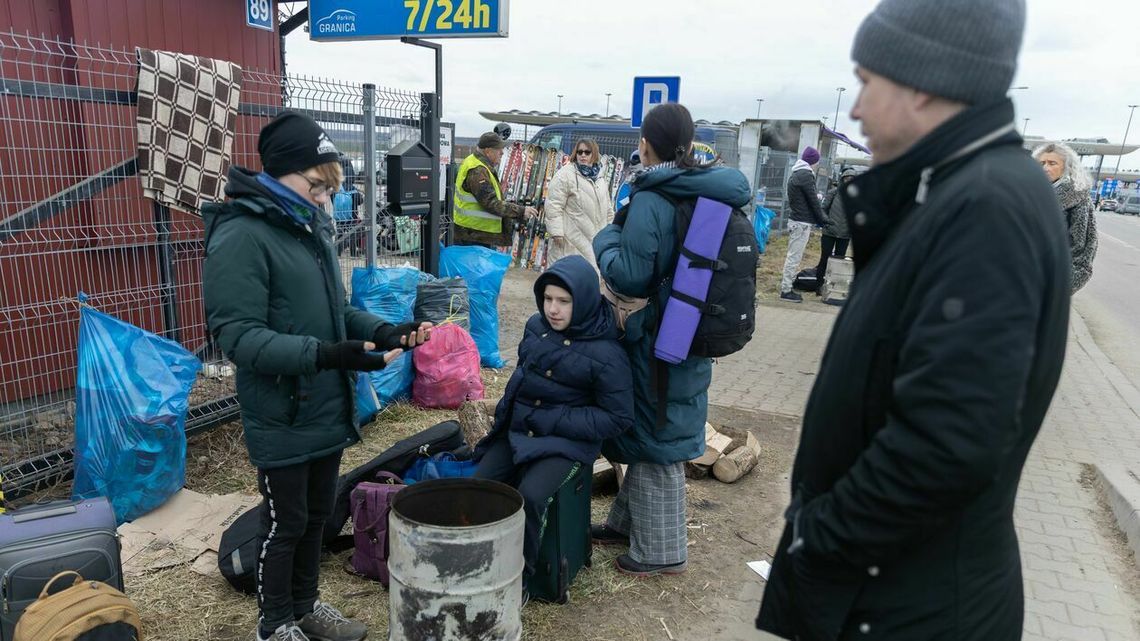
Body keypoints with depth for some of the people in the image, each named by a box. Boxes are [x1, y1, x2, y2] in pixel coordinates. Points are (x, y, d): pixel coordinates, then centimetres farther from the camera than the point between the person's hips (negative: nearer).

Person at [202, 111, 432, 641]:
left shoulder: (311, 227, 7)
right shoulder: (240, 235, -18)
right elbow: (238, 335, -23)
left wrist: (384, 332, -2)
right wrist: (324, 354, -33)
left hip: (328, 411, 7)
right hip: (282, 418, -7)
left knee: (317, 514, 20)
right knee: (285, 524, 10)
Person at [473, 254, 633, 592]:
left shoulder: (606, 353, -15)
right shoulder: (537, 327, 3)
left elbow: (618, 418, -12)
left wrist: (551, 421, -15)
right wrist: (508, 409, 7)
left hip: (566, 441, -6)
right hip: (517, 430, 6)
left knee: (530, 496, -29)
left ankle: (518, 579, -8)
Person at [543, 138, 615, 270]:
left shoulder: (599, 177, 15)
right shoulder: (565, 174, -8)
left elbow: (607, 208, 21)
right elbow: (554, 205, -14)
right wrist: (556, 232, -20)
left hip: (594, 239, 7)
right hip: (572, 239, -7)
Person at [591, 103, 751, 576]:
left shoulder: (651, 201, -19)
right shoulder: (716, 196, 4)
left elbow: (628, 277, -20)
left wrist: (607, 236, -2)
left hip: (660, 340, -8)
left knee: (656, 440, 7)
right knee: (652, 432, 21)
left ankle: (662, 551, 22)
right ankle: (629, 522, 38)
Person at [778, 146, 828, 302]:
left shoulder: (795, 174, 15)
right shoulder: (806, 175, -13)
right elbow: (813, 200, -12)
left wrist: (817, 196, 12)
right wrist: (822, 219, -4)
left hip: (795, 221, 10)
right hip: (802, 223, -10)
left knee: (792, 256, 15)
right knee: (794, 257, -6)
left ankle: (786, 286, 19)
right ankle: (786, 291, -3)